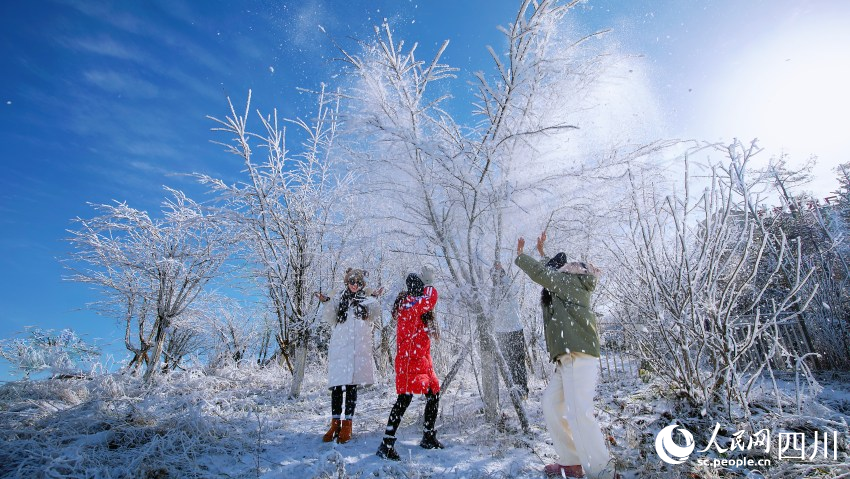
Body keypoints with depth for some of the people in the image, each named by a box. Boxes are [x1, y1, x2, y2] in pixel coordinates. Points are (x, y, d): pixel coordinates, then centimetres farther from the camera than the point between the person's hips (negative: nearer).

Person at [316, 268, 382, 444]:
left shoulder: (367, 298, 13)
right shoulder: (339, 299, 16)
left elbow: (373, 315, -4)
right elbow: (330, 319, 5)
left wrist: (374, 300, -15)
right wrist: (326, 303, -8)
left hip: (359, 347, -1)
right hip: (339, 346, 1)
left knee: (351, 385, -1)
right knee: (336, 384, -1)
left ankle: (347, 424, 8)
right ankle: (335, 423, 11)